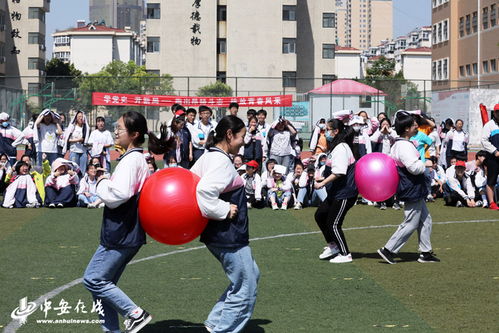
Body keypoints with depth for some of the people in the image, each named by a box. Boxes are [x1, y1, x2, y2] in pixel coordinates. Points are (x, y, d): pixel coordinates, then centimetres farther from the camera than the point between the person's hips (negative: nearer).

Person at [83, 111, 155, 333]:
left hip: (120, 235, -10)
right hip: (125, 234, 10)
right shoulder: (139, 158, 15)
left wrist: (101, 183, -9)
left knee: (93, 279, -7)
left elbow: (118, 193, -27)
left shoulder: (131, 160, -16)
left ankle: (135, 314, -3)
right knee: (103, 283, 12)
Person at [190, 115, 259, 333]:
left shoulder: (207, 158, 11)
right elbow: (205, 190, -33)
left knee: (251, 275, 23)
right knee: (245, 290, 0)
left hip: (219, 235, 10)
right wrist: (225, 211, -21)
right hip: (228, 235, -10)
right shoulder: (221, 161, -19)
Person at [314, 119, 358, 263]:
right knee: (320, 215, 15)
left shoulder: (341, 148, -19)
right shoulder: (334, 147, 14)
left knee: (333, 224, -5)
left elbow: (338, 172, -26)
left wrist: (322, 183, -22)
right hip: (336, 192, 10)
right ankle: (332, 246, 25)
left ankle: (345, 254, 7)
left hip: (345, 193, -10)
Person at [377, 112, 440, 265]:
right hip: (412, 190, -11)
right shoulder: (405, 146, -22)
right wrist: (426, 163, -12)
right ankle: (388, 250, 0)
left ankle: (425, 252, 19)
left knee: (425, 220, 15)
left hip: (414, 191, 11)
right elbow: (414, 167, -27)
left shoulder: (398, 144, 12)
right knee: (411, 223, -5)